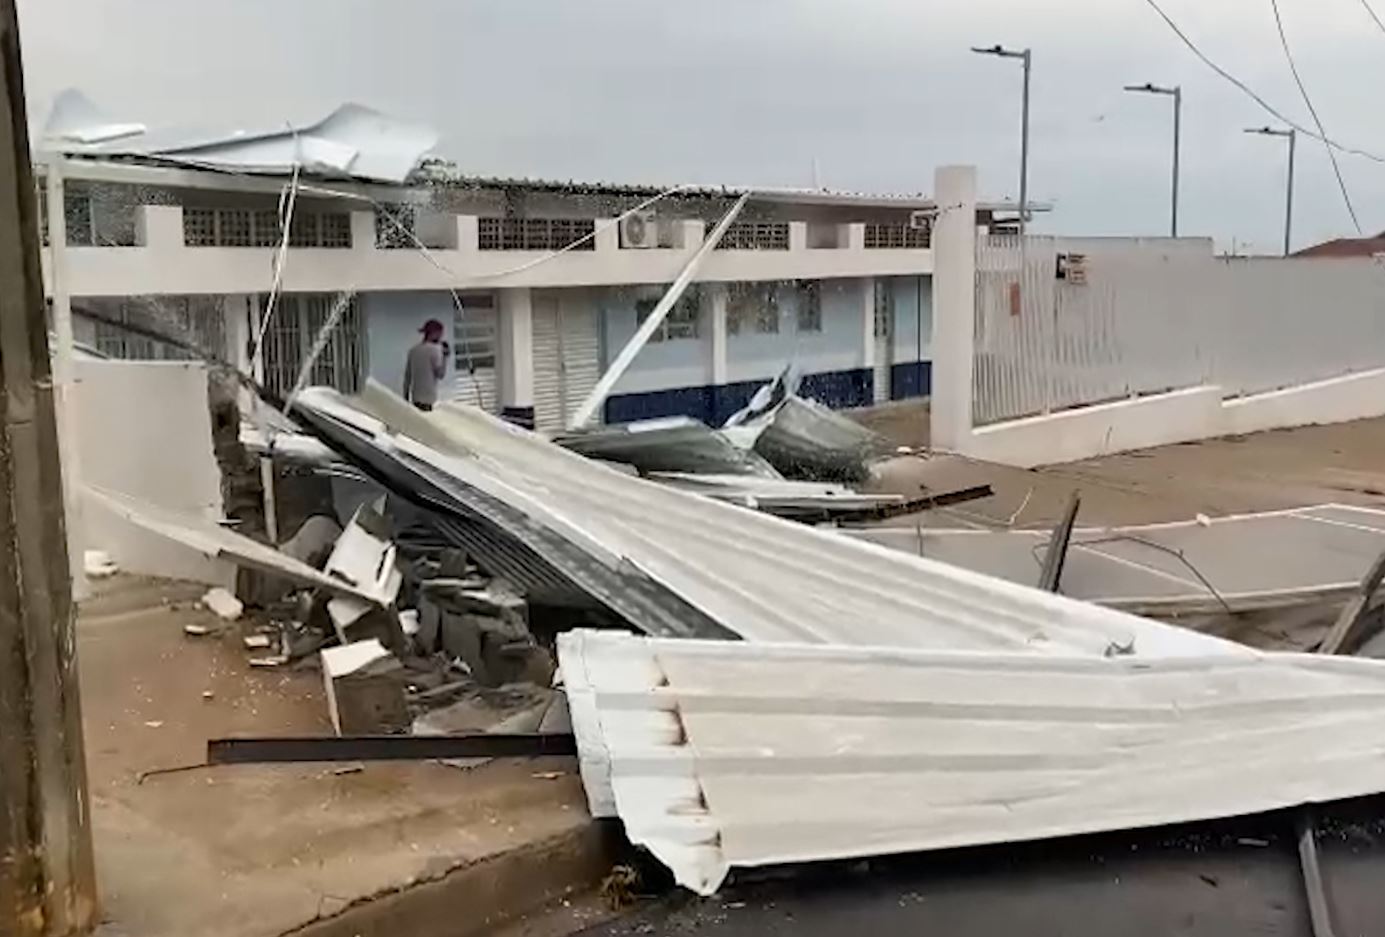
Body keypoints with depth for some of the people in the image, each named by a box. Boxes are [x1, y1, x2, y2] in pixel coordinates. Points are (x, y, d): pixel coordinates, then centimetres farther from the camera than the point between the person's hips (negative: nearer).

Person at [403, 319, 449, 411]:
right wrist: (445, 356, -1)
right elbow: (441, 374, -9)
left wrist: (406, 398, 16)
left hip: (415, 398, 7)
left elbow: (407, 376, 12)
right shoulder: (434, 349, -8)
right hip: (428, 399, -7)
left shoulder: (413, 350, 11)